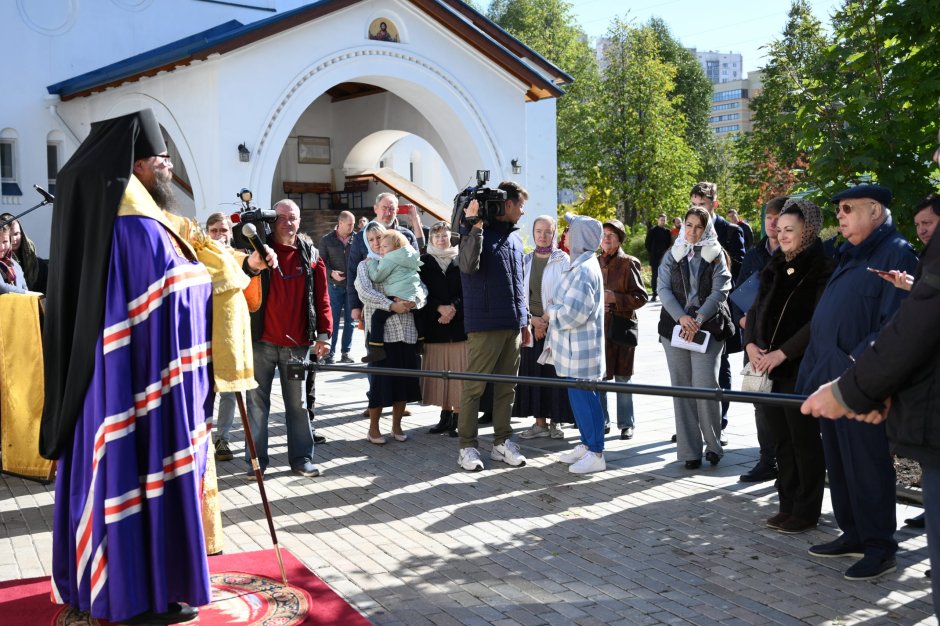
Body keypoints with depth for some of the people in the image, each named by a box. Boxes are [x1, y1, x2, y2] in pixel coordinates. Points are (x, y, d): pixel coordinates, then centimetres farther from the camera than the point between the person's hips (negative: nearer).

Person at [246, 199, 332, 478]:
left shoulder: (311, 255, 8)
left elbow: (321, 298, 6)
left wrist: (323, 333, 0)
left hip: (297, 343, 2)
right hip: (261, 341, -1)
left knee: (298, 403, 8)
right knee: (258, 402, 4)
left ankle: (301, 459, 17)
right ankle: (256, 460, 13)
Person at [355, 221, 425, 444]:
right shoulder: (366, 265, 6)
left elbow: (422, 287, 4)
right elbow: (365, 292, -11)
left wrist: (414, 300, -17)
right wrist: (391, 305, -21)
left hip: (406, 330, 3)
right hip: (380, 329, -3)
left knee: (404, 379, 7)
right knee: (380, 379, -1)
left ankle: (396, 425, 21)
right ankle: (373, 428, 12)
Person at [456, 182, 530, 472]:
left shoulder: (514, 236, 16)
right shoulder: (476, 230, -5)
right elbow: (469, 265, -23)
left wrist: (524, 320, 20)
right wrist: (475, 225, -24)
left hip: (513, 324, 7)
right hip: (485, 323, -7)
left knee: (507, 386, 10)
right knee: (474, 386, -2)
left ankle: (502, 441, 19)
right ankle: (467, 446, 5)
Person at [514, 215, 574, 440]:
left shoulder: (562, 260, -2)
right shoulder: (526, 261, 9)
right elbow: (521, 294, 6)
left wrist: (546, 320, -10)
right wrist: (533, 320, -6)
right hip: (531, 325, 4)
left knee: (554, 372, -3)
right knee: (533, 373, 4)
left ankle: (555, 421, 8)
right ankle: (540, 422, 12)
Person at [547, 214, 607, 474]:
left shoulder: (583, 270, -19)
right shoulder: (581, 264, 14)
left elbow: (573, 313, -24)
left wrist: (551, 309, -8)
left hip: (580, 349, -10)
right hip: (573, 348, 10)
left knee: (583, 397, -4)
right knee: (579, 396, 16)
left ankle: (596, 453, 4)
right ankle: (586, 444, 27)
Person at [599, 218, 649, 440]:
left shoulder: (628, 263, -3)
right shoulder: (594, 263, 9)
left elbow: (642, 296, -6)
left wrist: (615, 298, -17)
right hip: (598, 326, 3)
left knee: (622, 377, 3)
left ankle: (626, 424, 14)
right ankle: (601, 421, 18)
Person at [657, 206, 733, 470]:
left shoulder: (716, 256, 8)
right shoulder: (672, 255, 12)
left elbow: (719, 291, -3)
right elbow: (664, 290, 2)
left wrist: (698, 320, -14)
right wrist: (682, 317, -13)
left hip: (708, 327, -2)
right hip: (676, 327, 2)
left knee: (705, 384, -12)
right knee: (682, 387, 1)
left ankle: (713, 444, 6)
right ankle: (690, 450, 7)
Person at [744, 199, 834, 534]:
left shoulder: (822, 269, -7)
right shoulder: (775, 267, 13)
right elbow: (755, 310, 14)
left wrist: (781, 353, -16)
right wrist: (750, 344, -2)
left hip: (800, 368, -6)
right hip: (768, 368, 6)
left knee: (804, 440, 2)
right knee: (781, 440, 11)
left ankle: (806, 511, 13)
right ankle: (788, 504, 21)